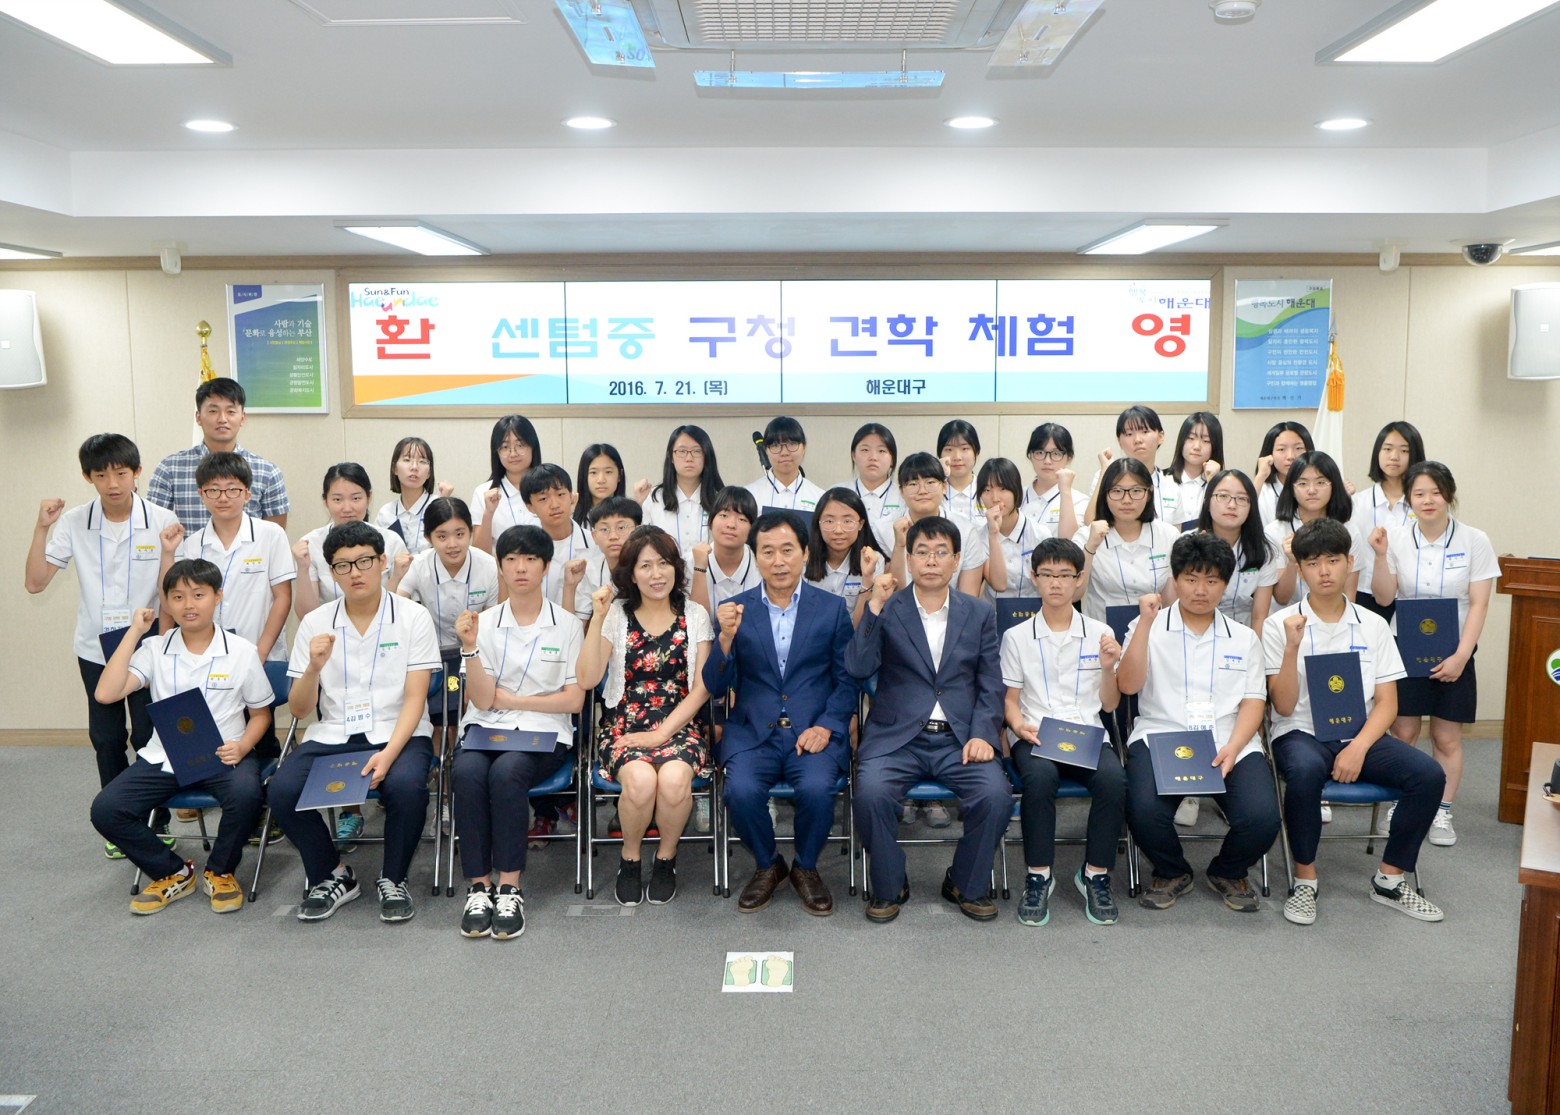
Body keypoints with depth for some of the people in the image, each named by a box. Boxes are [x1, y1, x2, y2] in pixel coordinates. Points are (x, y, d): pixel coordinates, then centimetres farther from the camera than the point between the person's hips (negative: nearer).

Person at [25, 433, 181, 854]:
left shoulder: (162, 521, -10)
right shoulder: (74, 523, -4)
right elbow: (34, 583, -6)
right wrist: (41, 528, -13)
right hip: (95, 650, 3)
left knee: (148, 738, 3)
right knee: (106, 739, 13)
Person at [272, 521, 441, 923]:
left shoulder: (413, 617, 0)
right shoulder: (314, 624, 7)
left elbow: (414, 698, -6)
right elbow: (298, 710, 6)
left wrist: (388, 753, -22)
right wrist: (314, 667, -14)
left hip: (398, 733, -2)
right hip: (332, 735, 3)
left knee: (406, 785, -34)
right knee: (283, 789, -25)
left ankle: (393, 880, -5)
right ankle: (332, 876, 3)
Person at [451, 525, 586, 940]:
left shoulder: (567, 625, 5)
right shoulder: (484, 622, 8)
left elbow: (573, 700, 1)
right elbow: (482, 701, -1)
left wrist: (511, 699, -2)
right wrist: (470, 646, -13)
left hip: (544, 733, -2)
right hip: (486, 728, 2)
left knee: (506, 771, -34)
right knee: (466, 772, -32)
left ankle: (509, 887, -23)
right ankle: (479, 886, -20)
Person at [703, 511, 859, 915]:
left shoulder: (832, 608, 7)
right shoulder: (735, 610, 8)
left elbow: (847, 679, 6)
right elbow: (716, 686, 2)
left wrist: (825, 726, -10)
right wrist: (726, 638, -16)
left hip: (814, 730, 0)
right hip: (752, 732, 1)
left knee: (817, 788, -30)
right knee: (741, 789, -28)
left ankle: (806, 867, 3)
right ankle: (767, 865, 4)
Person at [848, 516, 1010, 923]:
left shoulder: (979, 613, 11)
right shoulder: (887, 610, 5)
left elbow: (991, 686, 9)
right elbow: (858, 668, -9)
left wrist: (983, 735, -7)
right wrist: (875, 607, -16)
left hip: (959, 738, 2)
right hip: (896, 736, -1)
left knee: (996, 794, -25)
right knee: (871, 792, -29)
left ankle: (968, 885, 3)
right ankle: (888, 888, -2)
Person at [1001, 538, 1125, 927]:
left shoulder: (1100, 634, 13)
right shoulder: (1017, 637, 11)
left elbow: (1109, 706, 15)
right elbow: (1010, 700, 11)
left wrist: (1108, 669, -3)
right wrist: (1018, 724, -11)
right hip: (1034, 736, -1)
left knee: (1112, 778, -33)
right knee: (1040, 776, -37)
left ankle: (1095, 874, -14)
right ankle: (1038, 877, -22)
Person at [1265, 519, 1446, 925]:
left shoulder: (1373, 626, 8)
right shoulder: (1280, 625, -1)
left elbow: (1386, 703, 4)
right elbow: (1284, 707, -7)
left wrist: (1358, 748, -14)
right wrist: (1292, 647, -20)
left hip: (1360, 735, 4)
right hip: (1300, 734, -3)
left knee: (1430, 774, -21)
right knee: (1305, 771, -37)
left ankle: (1390, 879, -1)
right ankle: (1305, 877, -14)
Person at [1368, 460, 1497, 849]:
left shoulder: (1474, 541, -5)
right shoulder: (1397, 538, -2)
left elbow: (1479, 605, -6)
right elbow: (1384, 598, -2)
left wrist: (1460, 657, -12)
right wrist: (1380, 556, -16)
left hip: (1452, 655, 0)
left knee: (1447, 739, 4)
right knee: (1403, 733, 2)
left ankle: (1442, 813, 18)